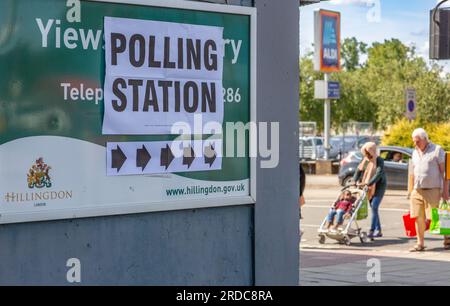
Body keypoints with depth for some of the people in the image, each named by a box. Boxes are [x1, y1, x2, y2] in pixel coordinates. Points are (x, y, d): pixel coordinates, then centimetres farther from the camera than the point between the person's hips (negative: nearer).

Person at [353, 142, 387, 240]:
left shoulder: (379, 161, -15)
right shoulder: (365, 160, 6)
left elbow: (378, 174, -27)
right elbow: (359, 170, 3)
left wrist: (368, 183, -38)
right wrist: (354, 181, -14)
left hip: (379, 186, -7)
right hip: (370, 187, 7)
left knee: (374, 207, -17)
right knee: (373, 208, 8)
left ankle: (372, 231, -21)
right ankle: (378, 231, 16)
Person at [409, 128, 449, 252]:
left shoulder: (437, 150, -2)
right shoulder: (415, 153, 16)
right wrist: (412, 189, 18)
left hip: (433, 190, -6)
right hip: (417, 190, 6)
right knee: (418, 217, 3)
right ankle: (420, 243, 10)